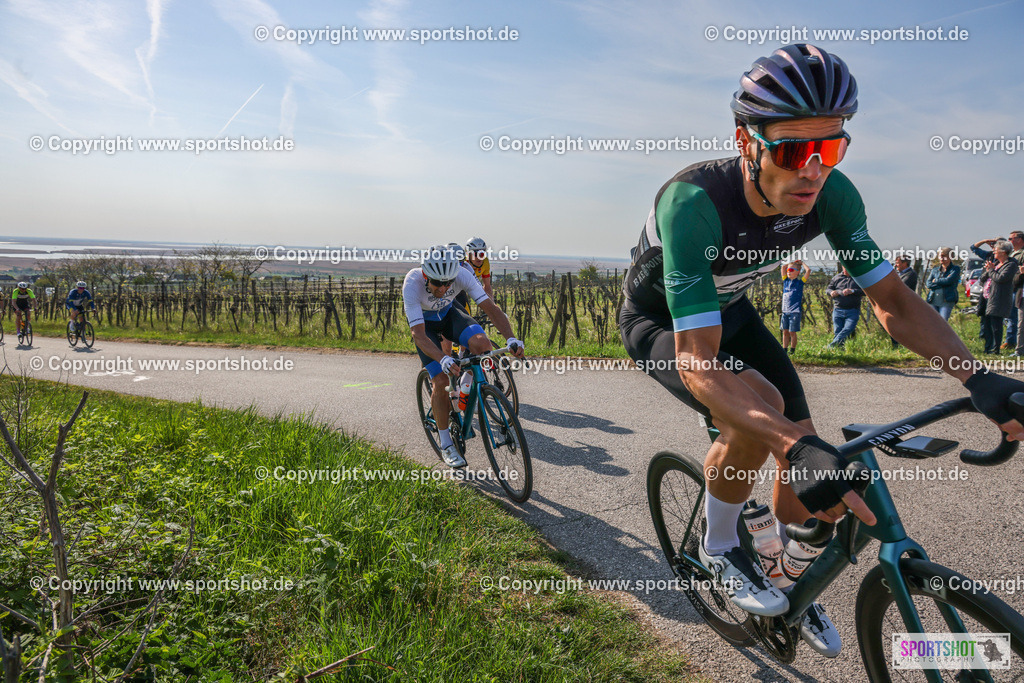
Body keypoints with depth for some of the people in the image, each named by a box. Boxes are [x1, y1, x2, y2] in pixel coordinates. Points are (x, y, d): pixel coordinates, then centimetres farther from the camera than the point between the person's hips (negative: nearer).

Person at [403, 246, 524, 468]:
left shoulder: (461, 274, -31)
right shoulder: (412, 284, -37)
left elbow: (491, 308, -30)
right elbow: (418, 334, -40)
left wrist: (510, 338, -46)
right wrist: (443, 359, -56)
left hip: (448, 312, 2)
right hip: (423, 321, -2)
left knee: (481, 343, -29)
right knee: (441, 381, -14)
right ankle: (445, 444, 3)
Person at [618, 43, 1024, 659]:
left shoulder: (832, 195, -22)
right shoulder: (693, 202, -40)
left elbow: (893, 300, -13)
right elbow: (696, 361, -44)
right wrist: (799, 446, -56)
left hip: (728, 310, 6)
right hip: (659, 321, -5)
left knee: (801, 441, -3)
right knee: (760, 408, -31)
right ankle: (720, 549, -2)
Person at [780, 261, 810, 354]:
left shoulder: (800, 282, 0)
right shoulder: (786, 281, 11)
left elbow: (808, 270, -8)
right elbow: (783, 267, 13)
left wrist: (801, 263, 7)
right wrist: (793, 263, 18)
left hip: (795, 311, -4)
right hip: (785, 311, 4)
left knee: (792, 332, -3)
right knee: (785, 331, 6)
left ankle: (792, 350, 9)